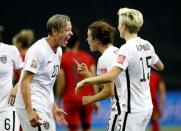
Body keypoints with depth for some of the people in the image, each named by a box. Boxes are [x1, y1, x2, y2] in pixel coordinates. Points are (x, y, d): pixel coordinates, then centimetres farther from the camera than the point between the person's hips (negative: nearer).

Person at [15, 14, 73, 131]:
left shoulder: (58, 51, 12)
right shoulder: (39, 50, -16)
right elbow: (25, 82, -20)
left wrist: (54, 107, 19)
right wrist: (30, 112, -27)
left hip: (45, 108, 10)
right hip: (32, 107, -10)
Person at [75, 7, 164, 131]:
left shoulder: (127, 49, -19)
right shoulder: (147, 45, 5)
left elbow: (110, 77, -30)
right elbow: (160, 66, 25)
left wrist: (85, 81, -20)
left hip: (132, 110, -8)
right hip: (147, 106, 8)